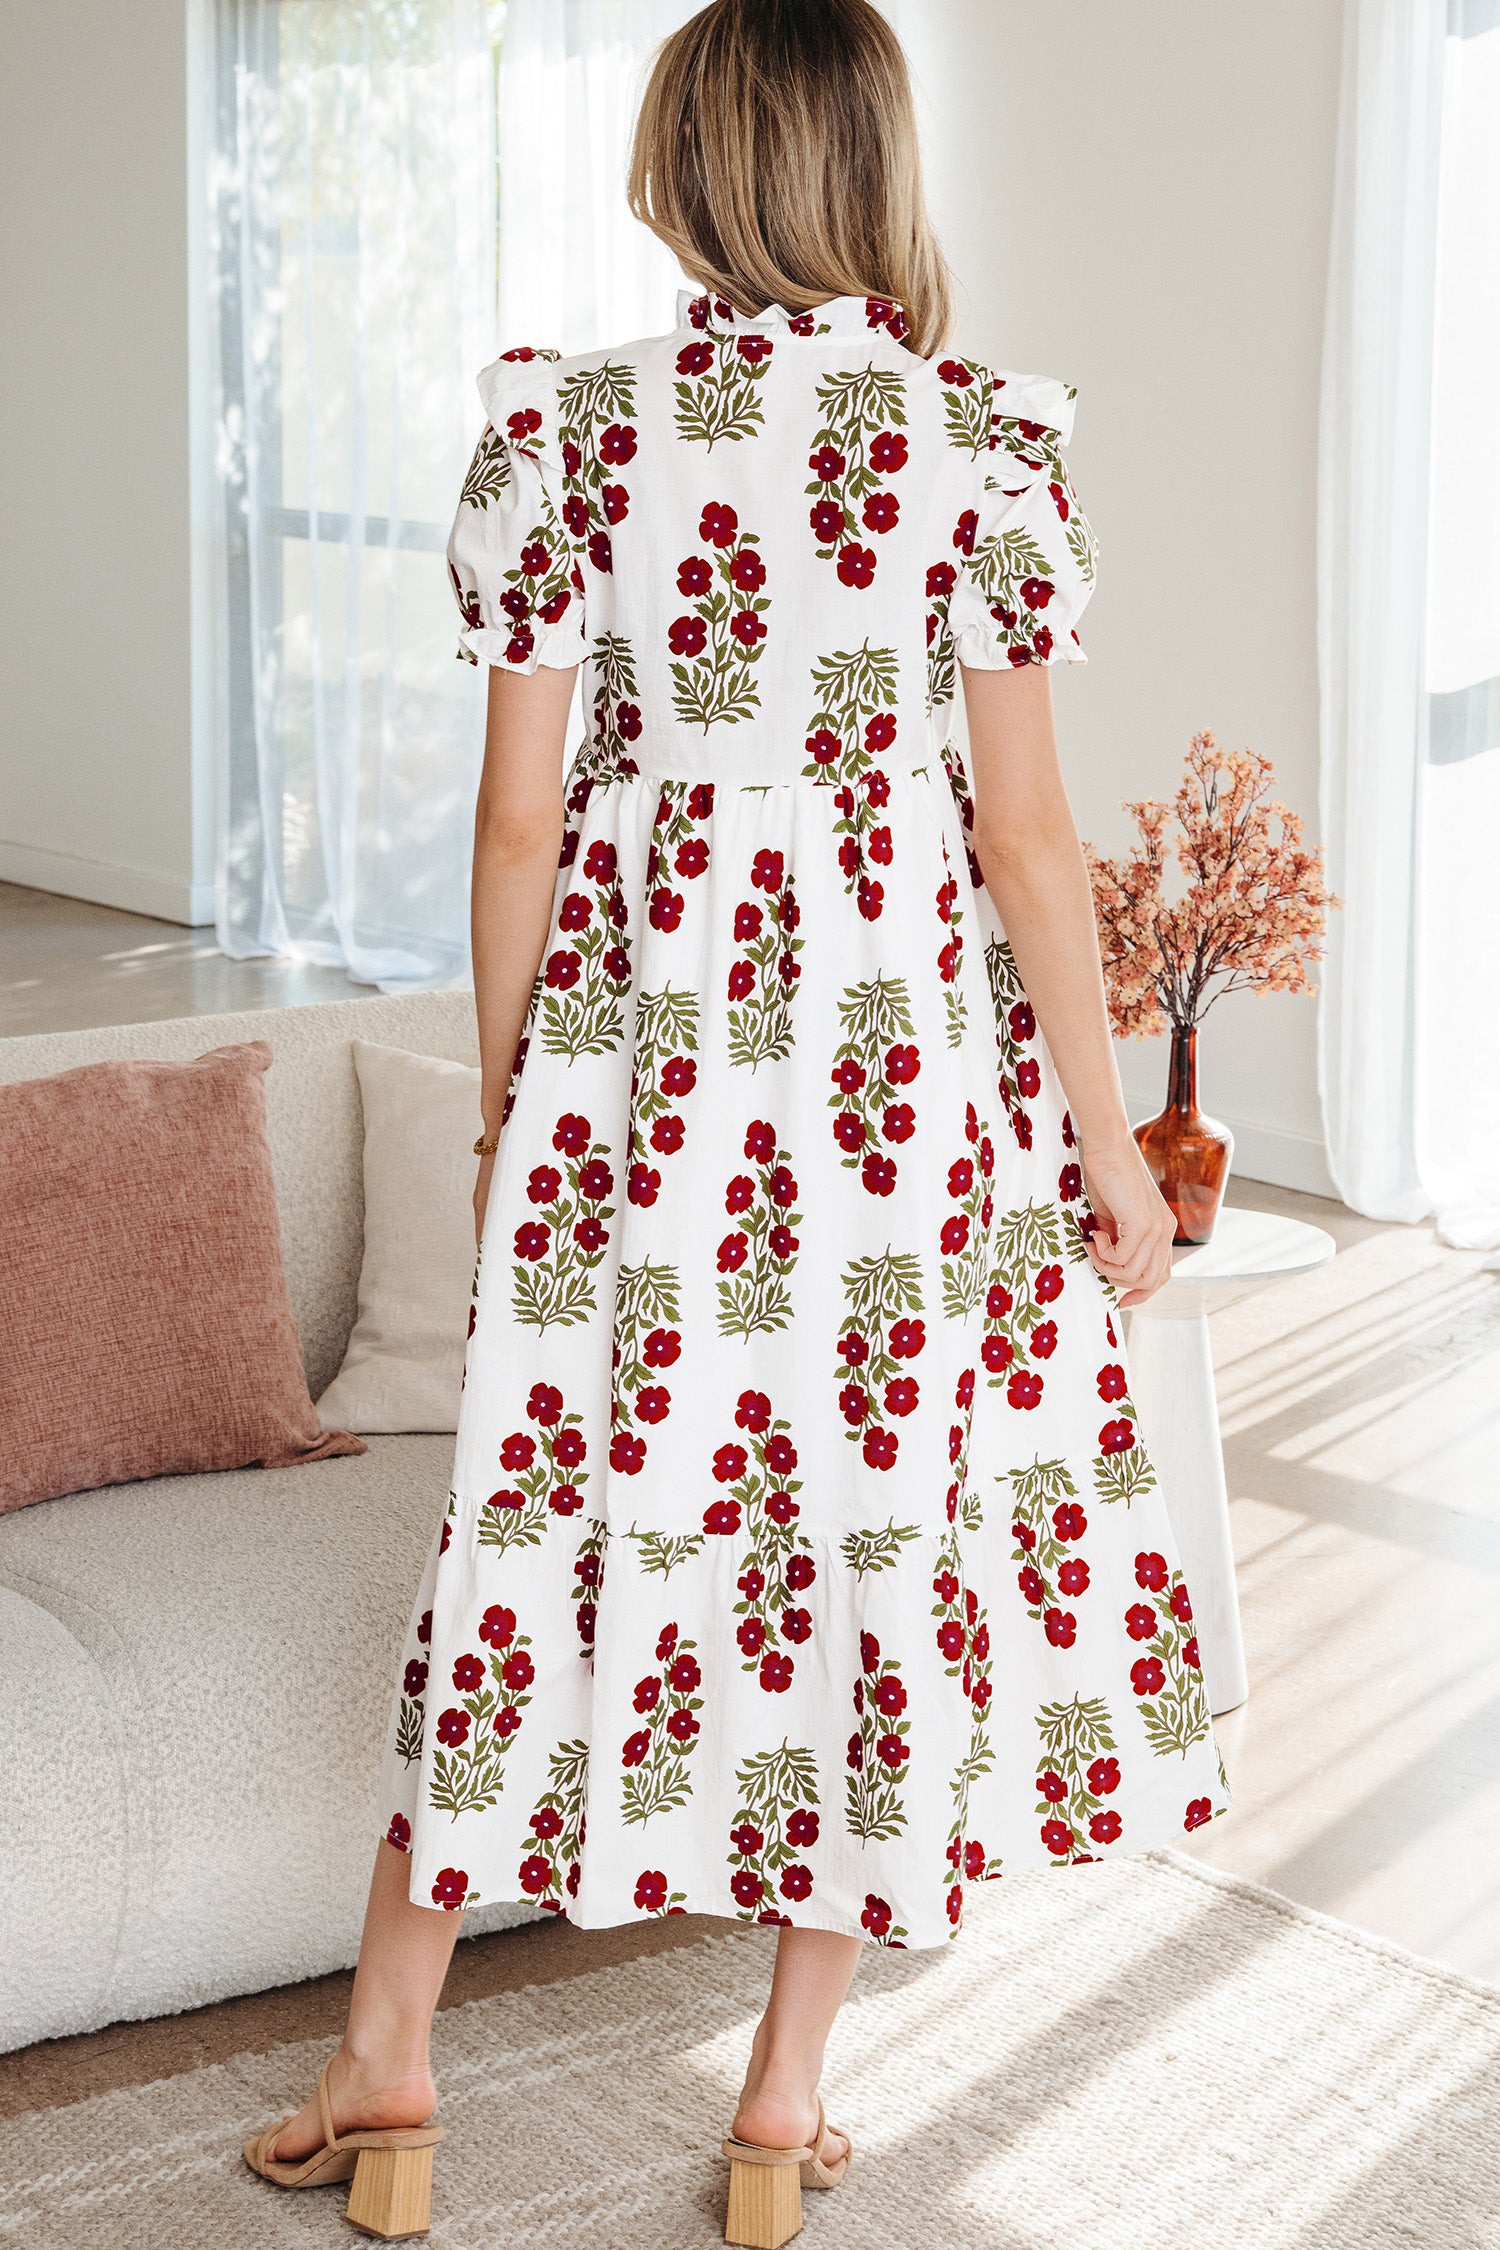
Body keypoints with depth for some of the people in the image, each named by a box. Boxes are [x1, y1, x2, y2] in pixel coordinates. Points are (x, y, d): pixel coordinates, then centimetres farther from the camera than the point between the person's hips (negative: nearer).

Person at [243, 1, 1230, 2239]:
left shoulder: (567, 428, -5)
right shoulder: (987, 439, -7)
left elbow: (521, 813, -3)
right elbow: (1023, 826, -7)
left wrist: (506, 1091, 10)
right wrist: (1104, 1133, 2)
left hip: (645, 1040, 1)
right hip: (912, 1044, -1)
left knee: (560, 1488, 13)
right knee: (891, 1521, 11)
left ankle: (390, 2045, 23)